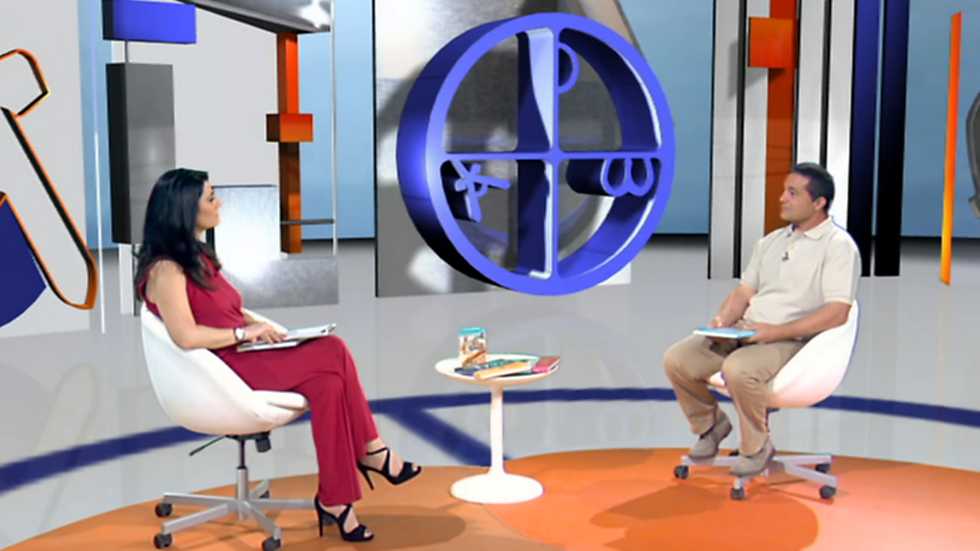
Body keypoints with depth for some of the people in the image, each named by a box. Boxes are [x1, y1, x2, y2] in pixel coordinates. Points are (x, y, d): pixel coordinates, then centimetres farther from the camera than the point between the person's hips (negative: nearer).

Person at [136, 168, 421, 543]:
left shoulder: (198, 256, 17)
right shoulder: (165, 269, -13)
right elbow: (187, 336, -25)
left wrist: (262, 327, 4)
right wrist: (245, 333, -15)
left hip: (242, 356, 9)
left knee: (327, 381, -17)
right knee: (333, 354, -20)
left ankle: (334, 499, -17)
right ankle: (371, 452, -6)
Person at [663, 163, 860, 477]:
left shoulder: (838, 246, -6)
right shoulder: (771, 241, 18)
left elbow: (837, 313, -16)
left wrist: (777, 332, -22)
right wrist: (722, 320, -5)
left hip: (793, 341, -7)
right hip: (745, 331, 7)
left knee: (738, 369, -37)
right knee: (676, 359, -12)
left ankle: (756, 447, -10)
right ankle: (711, 424, 14)